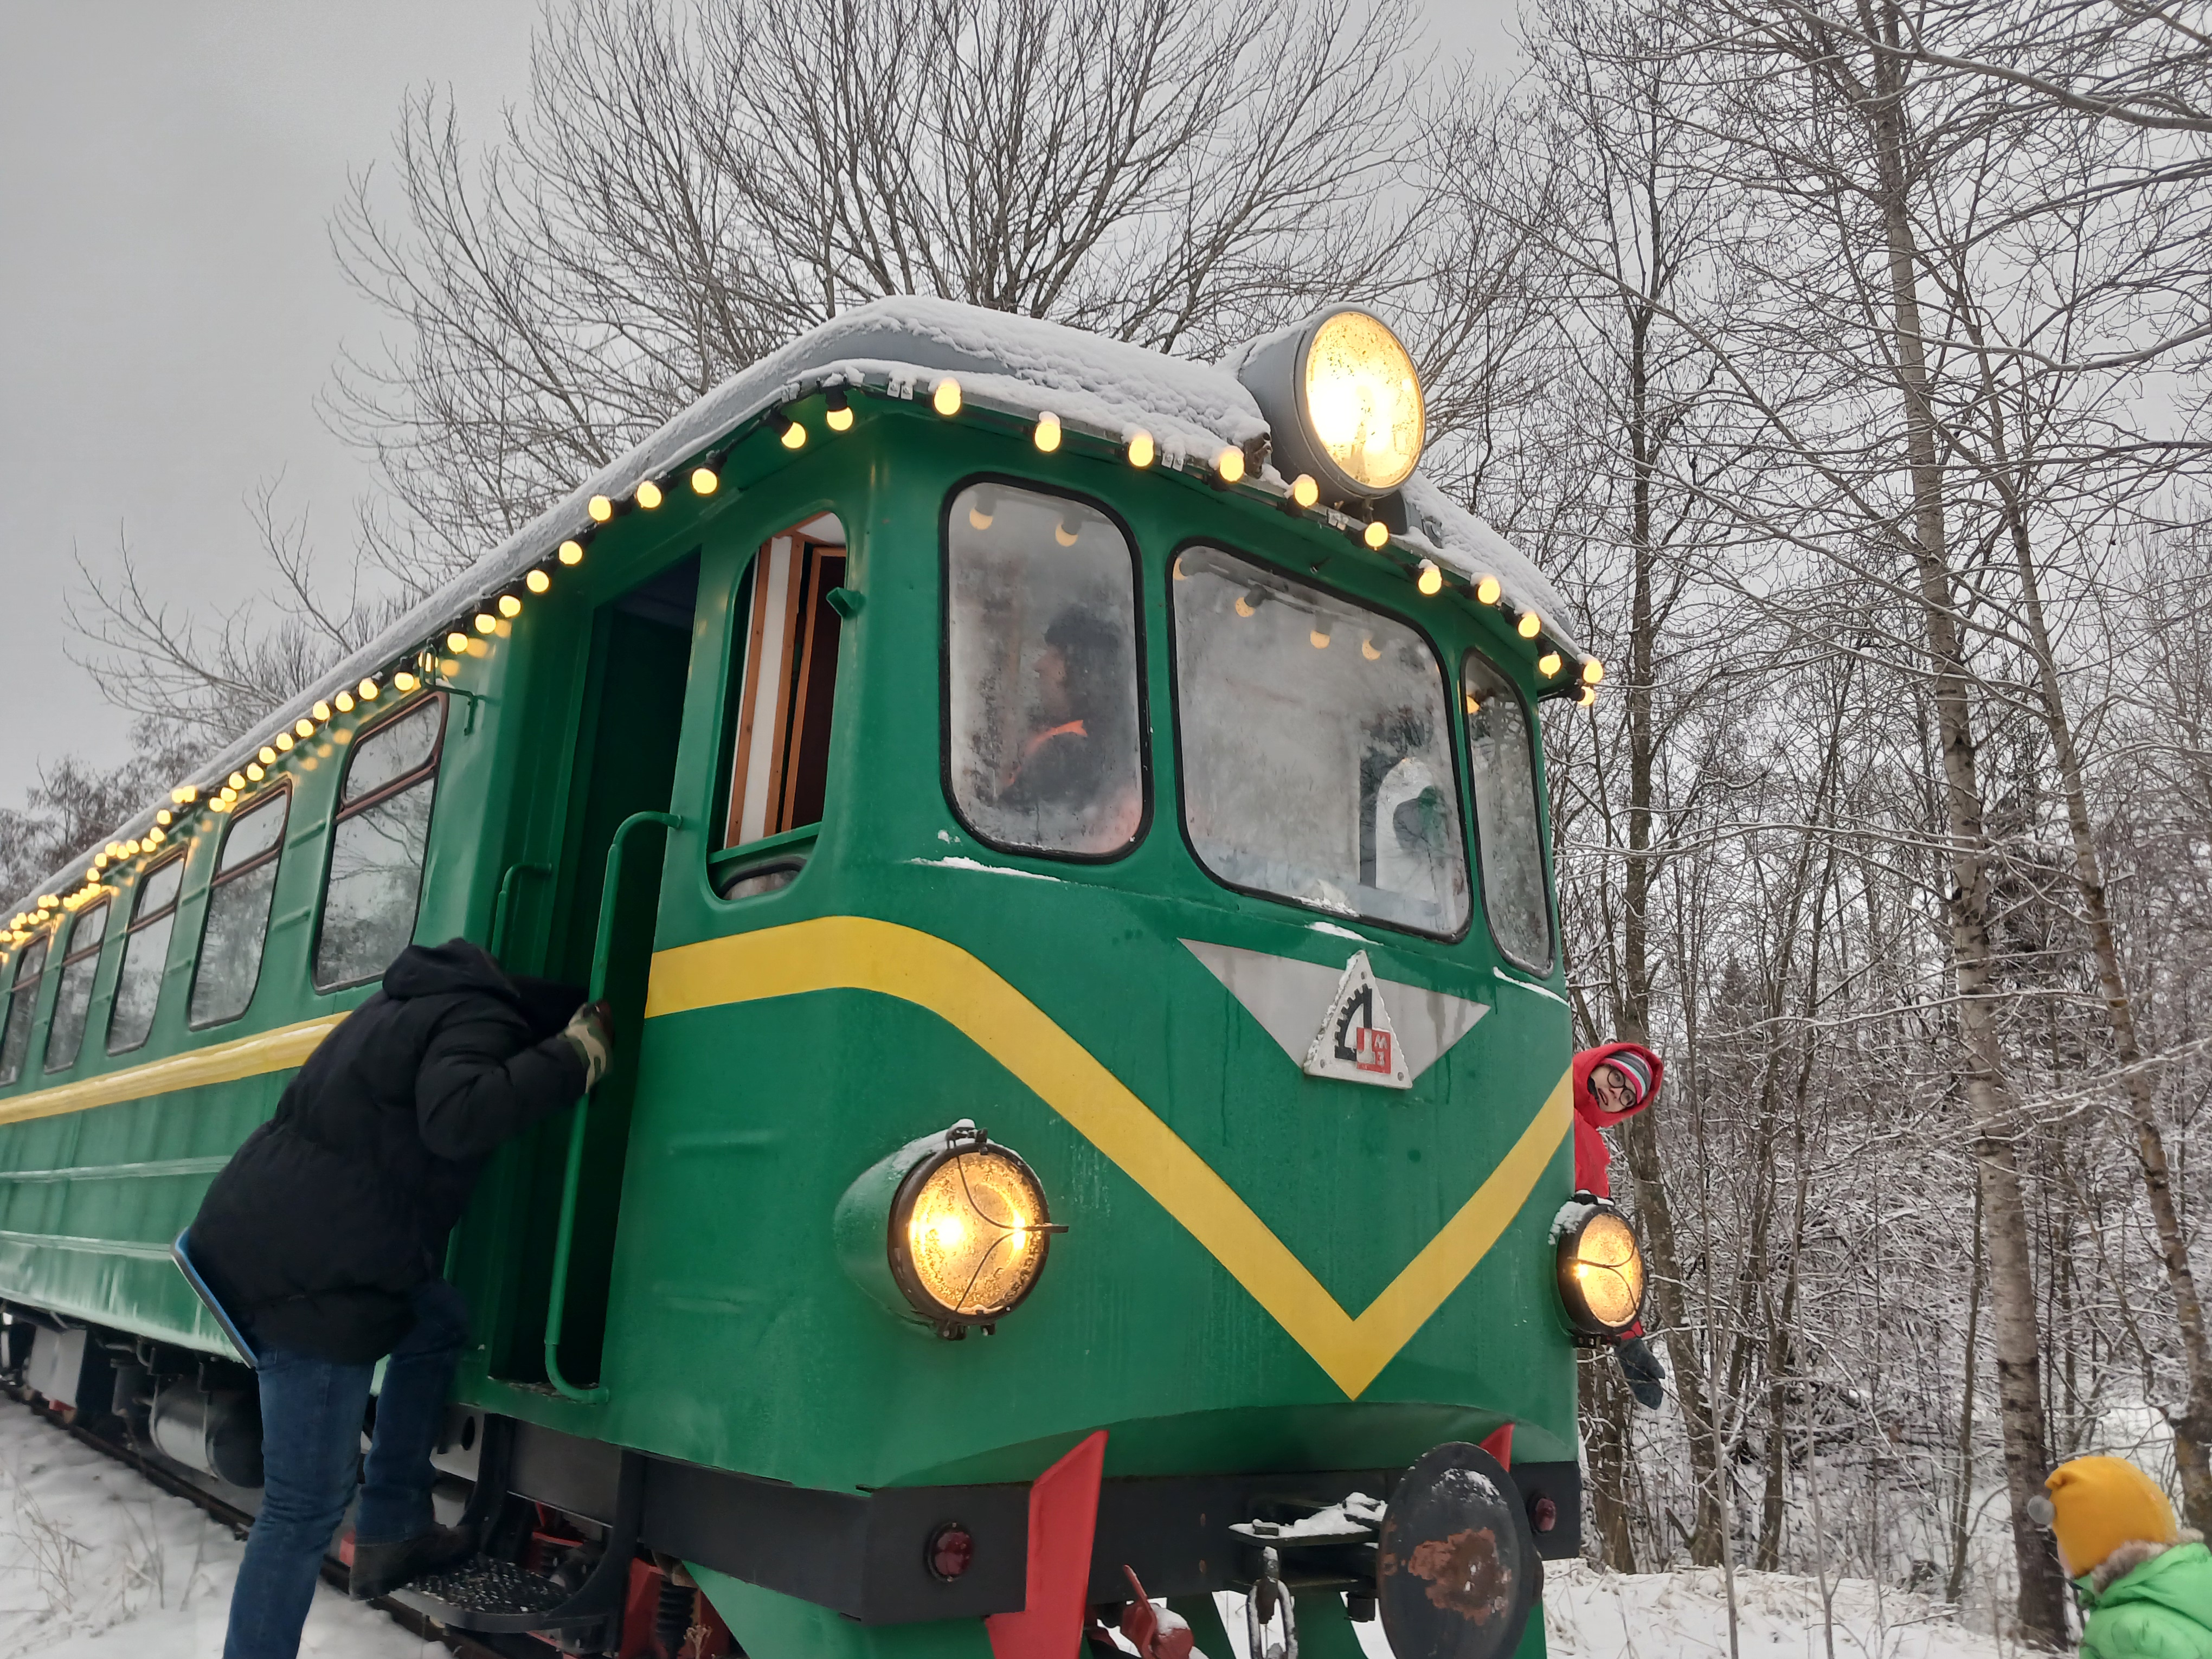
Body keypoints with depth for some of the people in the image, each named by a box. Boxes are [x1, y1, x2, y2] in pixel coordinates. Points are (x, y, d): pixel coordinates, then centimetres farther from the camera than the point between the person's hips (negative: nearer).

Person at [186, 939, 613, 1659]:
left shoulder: (424, 998, 16)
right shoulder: (480, 1019, -13)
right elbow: (458, 1119, -31)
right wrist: (574, 1059, -24)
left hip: (265, 1238, 10)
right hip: (308, 1274, -10)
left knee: (438, 1322, 26)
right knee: (307, 1506, 0)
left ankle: (389, 1532, 28)